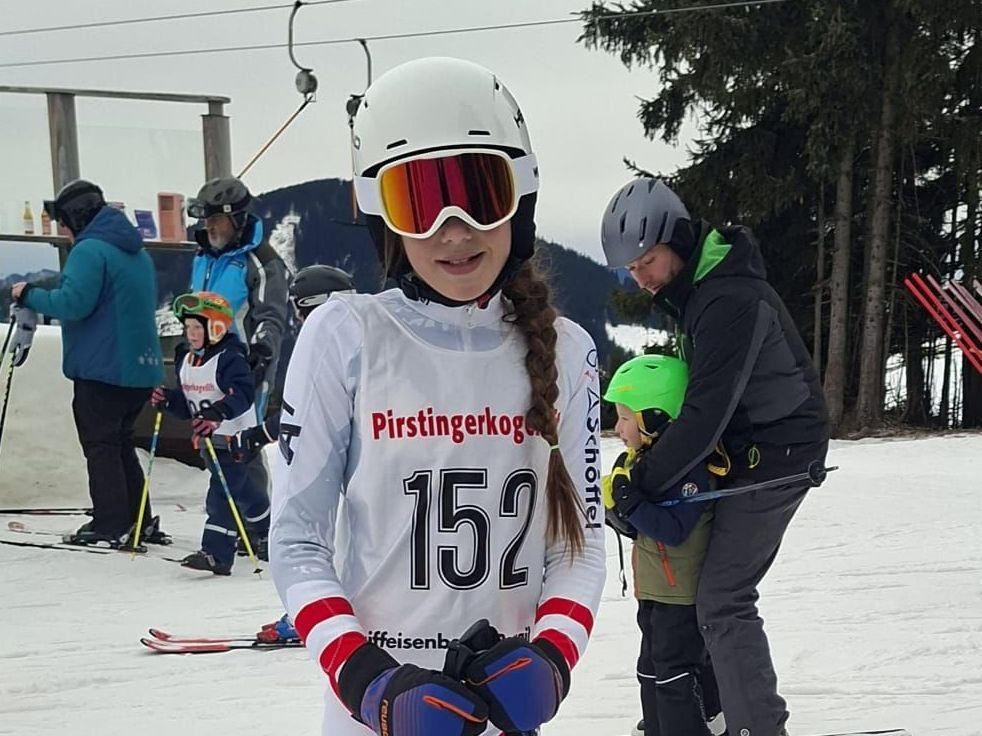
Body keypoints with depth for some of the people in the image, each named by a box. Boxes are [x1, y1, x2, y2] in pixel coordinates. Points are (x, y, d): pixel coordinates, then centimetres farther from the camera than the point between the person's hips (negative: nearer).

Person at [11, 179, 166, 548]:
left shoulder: (90, 250, -13)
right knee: (120, 443, 17)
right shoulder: (137, 253, 16)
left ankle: (111, 526, -3)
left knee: (100, 445, -2)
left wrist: (30, 295, -7)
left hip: (101, 367, -9)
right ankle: (140, 522, 18)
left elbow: (73, 303, -22)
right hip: (139, 367, 9)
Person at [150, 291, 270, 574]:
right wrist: (167, 399, -5)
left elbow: (244, 394, -29)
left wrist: (218, 411, -44)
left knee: (222, 492, -12)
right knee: (241, 492, 13)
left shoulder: (230, 359, -16)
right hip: (207, 438, 8)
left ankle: (217, 553, -4)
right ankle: (272, 532, 24)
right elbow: (187, 403, 15)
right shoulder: (185, 360, 11)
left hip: (233, 437, -8)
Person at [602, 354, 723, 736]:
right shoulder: (636, 463, 8)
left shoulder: (691, 468, -22)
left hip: (683, 592, -10)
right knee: (652, 669, 17)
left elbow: (674, 529, -28)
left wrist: (632, 503, -31)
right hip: (654, 590, 10)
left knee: (676, 670, -6)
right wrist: (617, 509, -3)